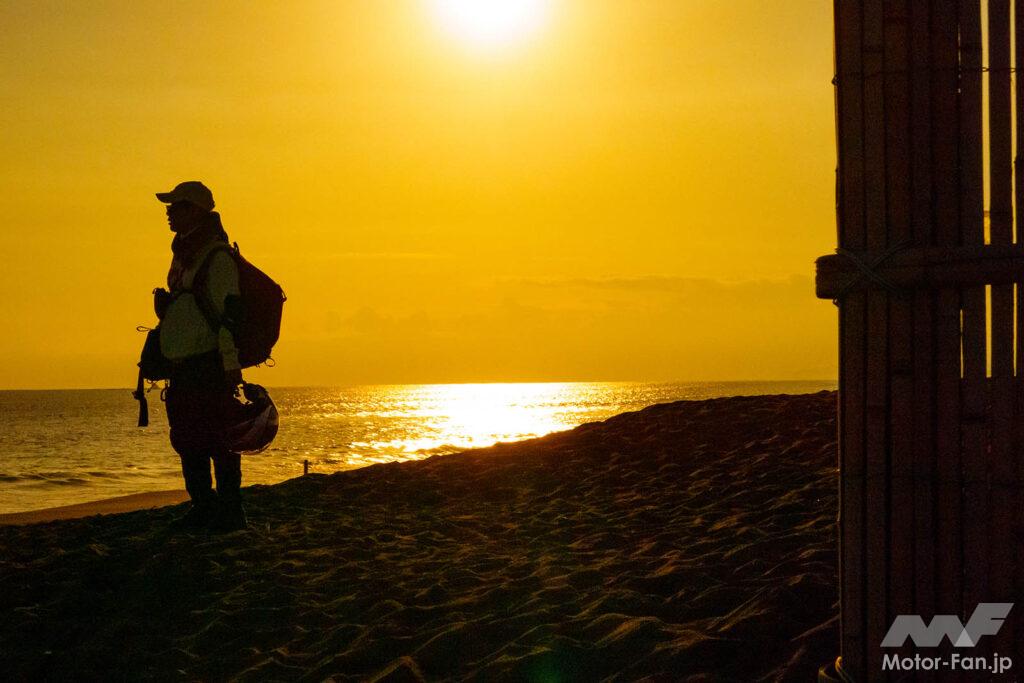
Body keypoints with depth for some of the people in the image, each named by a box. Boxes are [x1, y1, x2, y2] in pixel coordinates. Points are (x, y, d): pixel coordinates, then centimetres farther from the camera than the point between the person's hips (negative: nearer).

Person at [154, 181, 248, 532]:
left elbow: (230, 314, -17)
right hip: (182, 367, 9)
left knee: (218, 442, -7)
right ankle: (202, 507, 19)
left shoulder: (218, 256, -11)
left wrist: (231, 363, -21)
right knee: (186, 441, 11)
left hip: (210, 366, -9)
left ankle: (230, 511, -2)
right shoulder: (183, 254, 18)